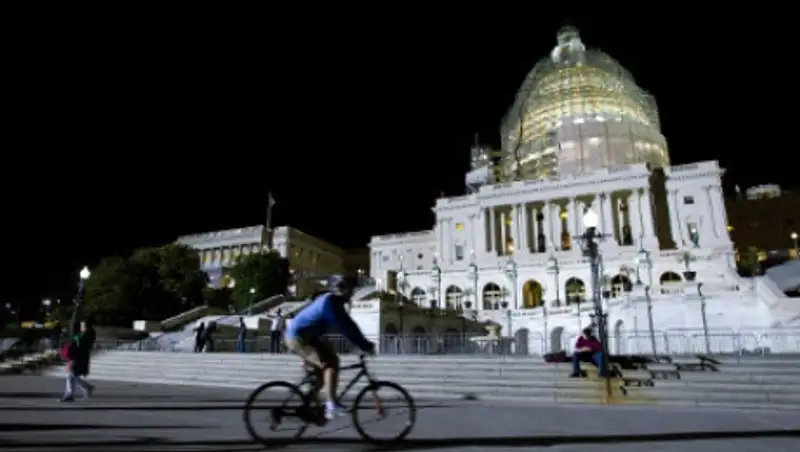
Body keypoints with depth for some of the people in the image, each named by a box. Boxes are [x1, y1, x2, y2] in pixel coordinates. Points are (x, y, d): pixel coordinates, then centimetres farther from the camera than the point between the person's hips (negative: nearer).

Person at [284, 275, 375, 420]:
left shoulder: (334, 302, 7)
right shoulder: (329, 303, -23)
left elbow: (349, 325, 11)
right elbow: (346, 329, -26)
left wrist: (365, 344, 6)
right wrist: (366, 346, -22)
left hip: (308, 337, 10)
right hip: (297, 337, -10)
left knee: (333, 360, 10)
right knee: (330, 364, -17)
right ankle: (331, 405, -15)